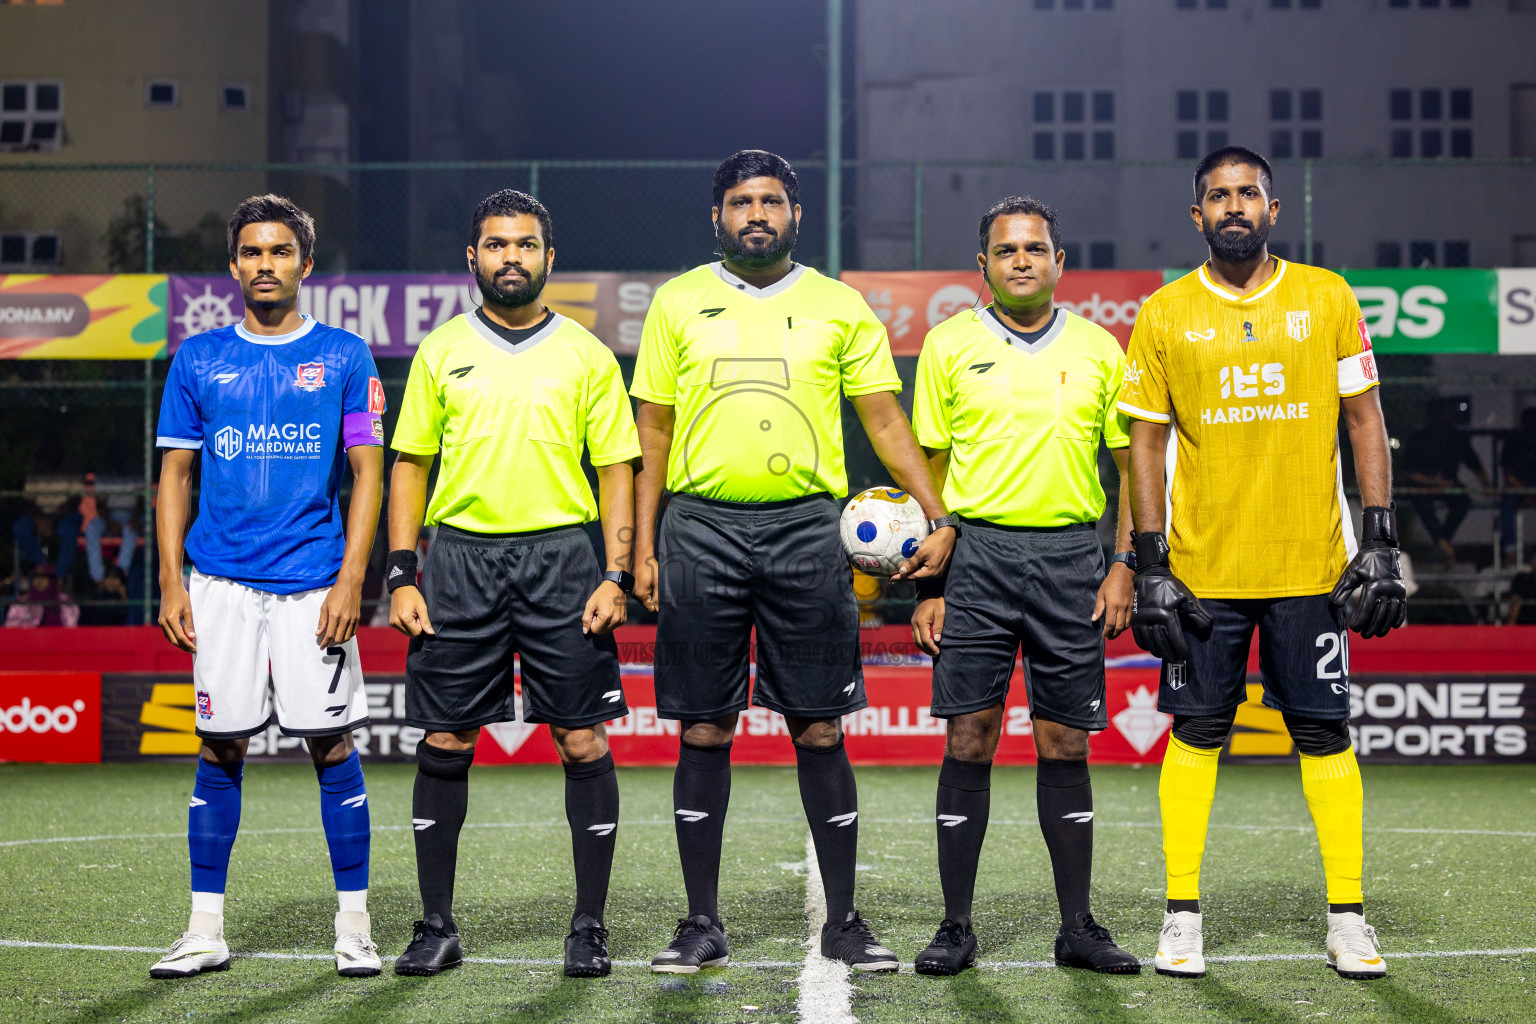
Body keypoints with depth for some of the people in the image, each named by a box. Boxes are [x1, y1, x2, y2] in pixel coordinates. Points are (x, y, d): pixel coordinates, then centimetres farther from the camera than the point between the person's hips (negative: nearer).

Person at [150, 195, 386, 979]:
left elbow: (368, 473, 2)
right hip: (222, 582, 2)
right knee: (221, 748, 4)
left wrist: (350, 581, -7)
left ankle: (354, 927, 8)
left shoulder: (344, 356, 4)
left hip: (315, 583, -1)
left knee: (332, 746, -1)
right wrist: (170, 583, 1)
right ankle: (206, 931, 11)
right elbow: (176, 475, 10)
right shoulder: (198, 359, 9)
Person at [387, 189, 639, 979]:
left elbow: (616, 469, 5)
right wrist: (401, 577, 1)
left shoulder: (586, 355, 6)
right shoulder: (440, 352, 9)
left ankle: (590, 926, 8)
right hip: (460, 556, 1)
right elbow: (410, 465, 10)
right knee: (444, 743, 3)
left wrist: (616, 576, -5)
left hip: (560, 556, -1)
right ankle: (436, 927, 13)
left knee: (583, 739, -2)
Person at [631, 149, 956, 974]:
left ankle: (843, 922, 11)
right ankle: (702, 924, 12)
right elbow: (653, 431, 9)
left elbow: (885, 421, 7)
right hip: (701, 527, 0)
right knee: (703, 731, 3)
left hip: (805, 527, 0)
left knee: (820, 730, 1)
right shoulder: (678, 302, 8)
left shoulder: (841, 307, 8)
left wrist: (938, 517, -5)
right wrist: (643, 548, 3)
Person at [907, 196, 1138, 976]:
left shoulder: (1098, 349, 8)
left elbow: (1130, 466, 12)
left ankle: (1078, 928, 13)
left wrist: (1124, 565, 1)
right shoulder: (949, 345, 5)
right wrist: (927, 583, 0)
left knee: (1065, 745, 5)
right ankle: (956, 928, 7)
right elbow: (930, 468, 5)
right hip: (977, 553, -1)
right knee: (969, 742, -2)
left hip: (1070, 556, 1)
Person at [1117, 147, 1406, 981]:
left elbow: (1364, 420, 5)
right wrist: (1149, 564, -3)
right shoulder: (1164, 315, 2)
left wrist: (1380, 542, -2)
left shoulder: (1328, 298, 3)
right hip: (1203, 568, 0)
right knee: (1195, 733, 3)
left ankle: (1347, 917, 13)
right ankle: (1182, 916, 12)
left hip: (1310, 565, 0)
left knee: (1324, 734, 4)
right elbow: (1145, 441, 4)